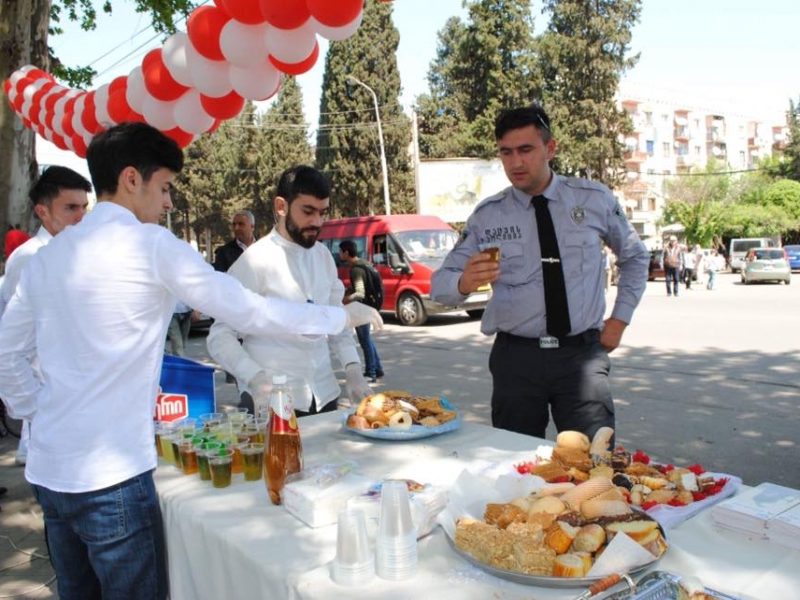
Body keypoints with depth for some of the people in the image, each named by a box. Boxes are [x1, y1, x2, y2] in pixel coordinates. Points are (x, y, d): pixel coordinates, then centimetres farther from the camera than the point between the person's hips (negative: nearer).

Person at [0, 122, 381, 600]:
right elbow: (249, 311, -10)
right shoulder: (150, 243, -11)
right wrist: (342, 316, 0)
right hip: (111, 473, -8)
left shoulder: (47, 256, 9)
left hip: (46, 468, 8)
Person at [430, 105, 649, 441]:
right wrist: (464, 282, -26)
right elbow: (439, 283, -3)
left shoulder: (595, 199, 3)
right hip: (516, 357, 0)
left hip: (582, 353, 0)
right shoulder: (487, 216, 1)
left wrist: (620, 318, 9)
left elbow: (635, 257, 19)